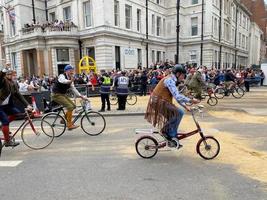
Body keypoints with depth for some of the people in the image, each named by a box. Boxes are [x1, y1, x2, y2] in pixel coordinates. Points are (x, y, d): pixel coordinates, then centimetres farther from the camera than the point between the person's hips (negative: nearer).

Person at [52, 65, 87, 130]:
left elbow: (73, 89, 7)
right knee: (70, 106, -20)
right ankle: (69, 125, -15)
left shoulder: (70, 79, 8)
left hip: (63, 94, 9)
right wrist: (70, 81, -62)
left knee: (73, 106, 7)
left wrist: (81, 96, -1)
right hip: (57, 95, -9)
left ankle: (64, 119, 21)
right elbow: (64, 81, -41)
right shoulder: (62, 76, -16)